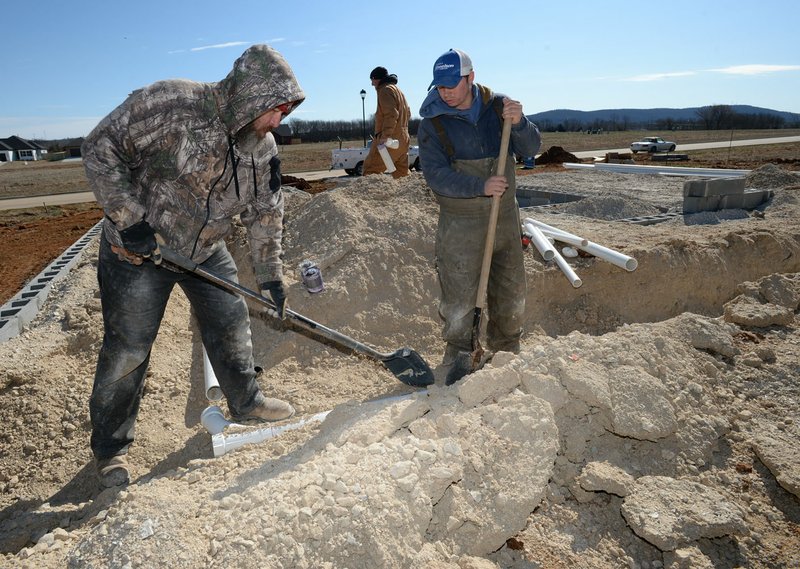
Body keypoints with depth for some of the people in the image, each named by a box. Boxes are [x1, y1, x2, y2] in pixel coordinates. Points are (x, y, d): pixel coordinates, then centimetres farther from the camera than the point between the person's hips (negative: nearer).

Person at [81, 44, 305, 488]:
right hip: (138, 249, -5)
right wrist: (129, 219, -25)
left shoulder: (263, 146, -5)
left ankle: (245, 402, 35)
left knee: (231, 323, 12)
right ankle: (109, 448, 21)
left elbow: (265, 212, 3)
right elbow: (100, 150, -20)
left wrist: (270, 274, 1)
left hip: (207, 250, 6)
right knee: (127, 349, 1)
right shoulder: (170, 103, -24)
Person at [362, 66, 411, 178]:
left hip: (389, 140, -10)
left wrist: (385, 136, -25)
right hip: (403, 138, 10)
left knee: (371, 170, -11)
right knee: (401, 173, 12)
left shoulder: (385, 90, -8)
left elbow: (391, 114, -21)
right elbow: (407, 113, 28)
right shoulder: (398, 90, 24)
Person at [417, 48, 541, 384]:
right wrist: (481, 187, -25)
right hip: (460, 223, -3)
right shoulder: (432, 123, -7)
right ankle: (457, 356, 18)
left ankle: (507, 352, 33)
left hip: (505, 217, 4)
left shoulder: (497, 106, 1)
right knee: (458, 296, -1)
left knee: (511, 292, 14)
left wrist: (518, 123, -21)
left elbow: (531, 148, -1)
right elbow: (436, 175, -15)